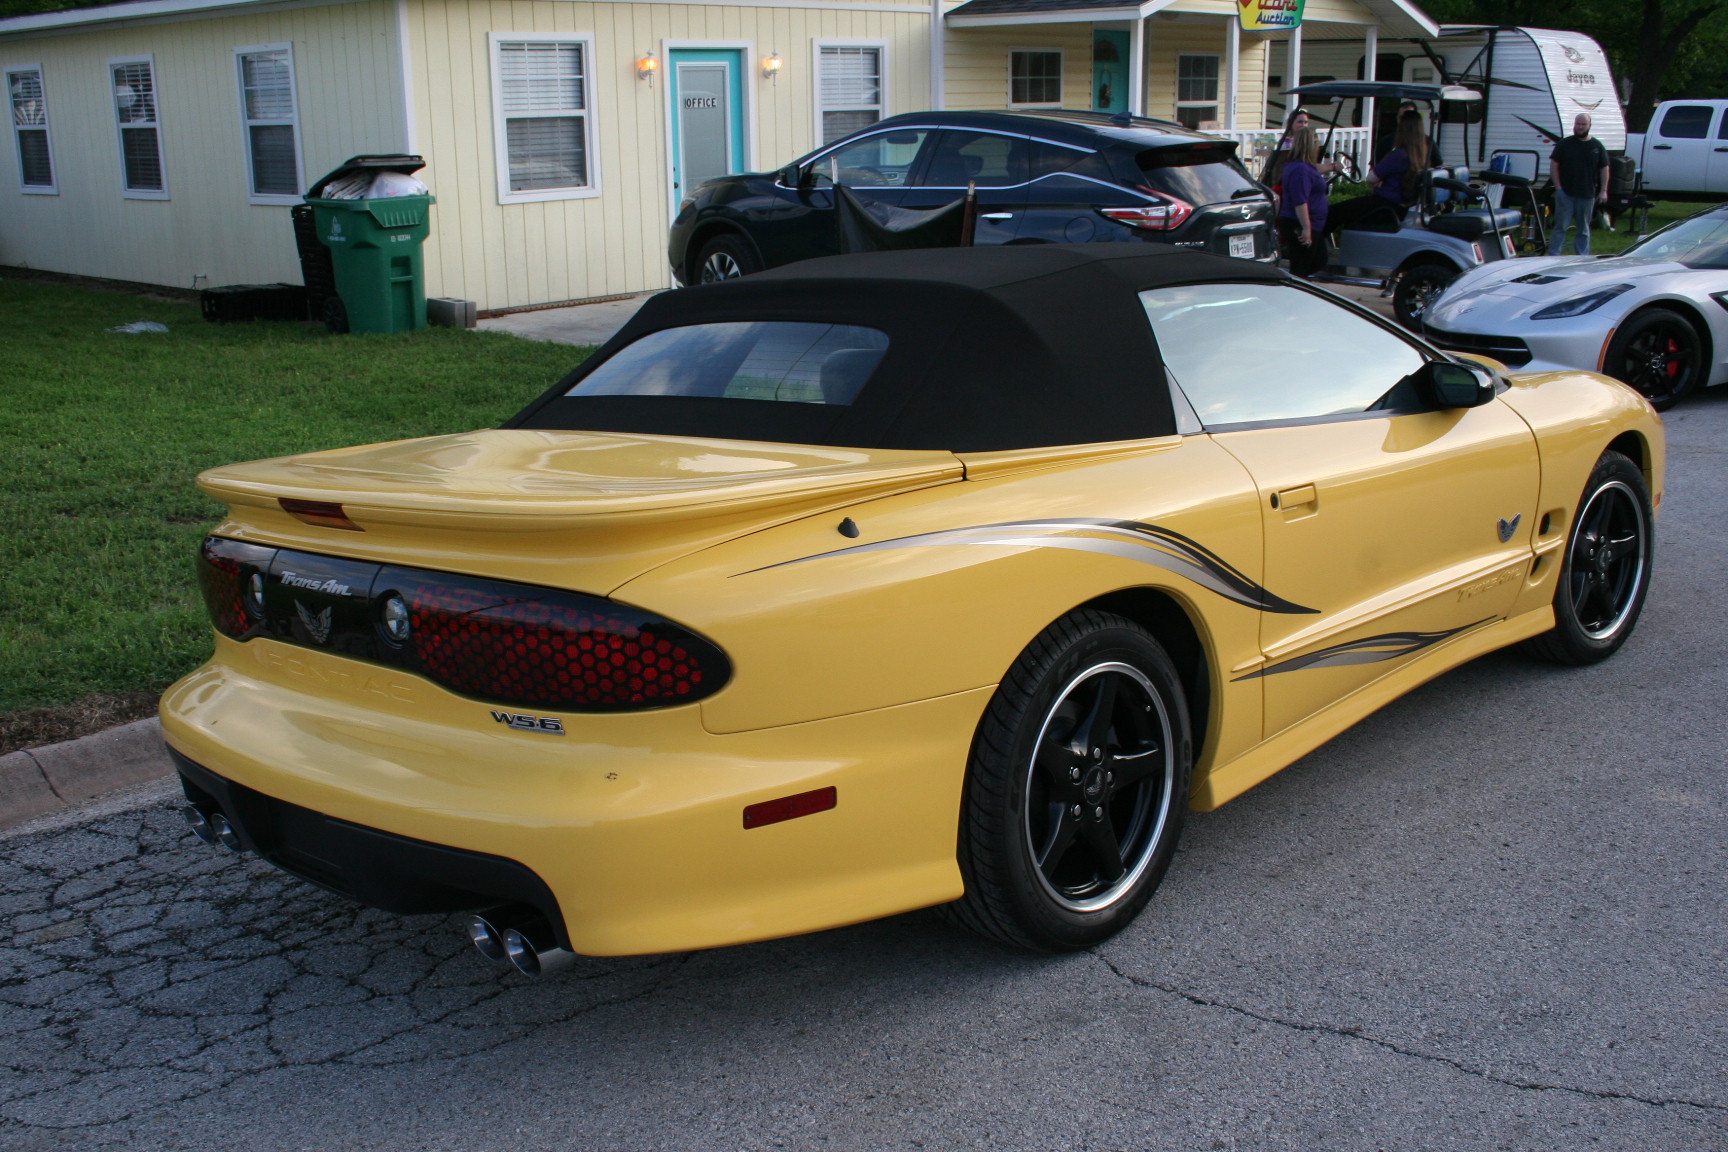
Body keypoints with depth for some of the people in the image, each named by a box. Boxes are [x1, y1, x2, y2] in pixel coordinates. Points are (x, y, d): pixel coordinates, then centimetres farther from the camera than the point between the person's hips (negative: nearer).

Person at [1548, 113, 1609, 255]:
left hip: (1587, 195, 2)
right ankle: (1553, 256, -2)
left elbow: (1604, 169, 9)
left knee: (1584, 229, 8)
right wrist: (1558, 187, -7)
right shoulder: (1564, 144, 2)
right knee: (1560, 227, -3)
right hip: (1566, 194, -2)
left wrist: (1603, 191, 1)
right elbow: (1554, 165, 1)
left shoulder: (1597, 146, 7)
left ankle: (1583, 258, 13)